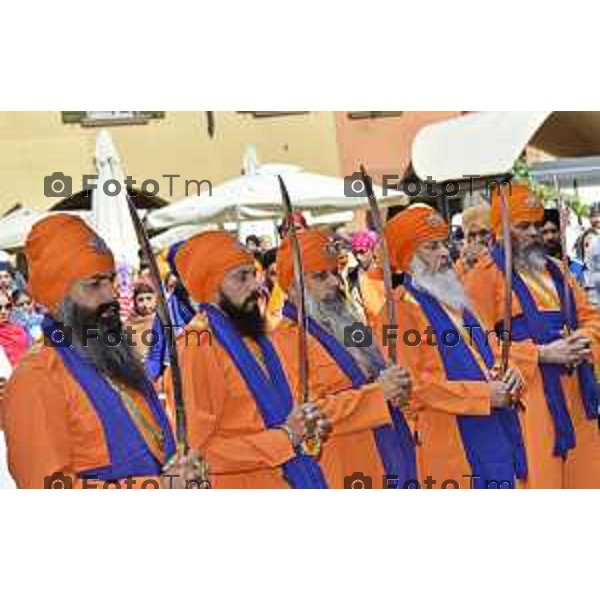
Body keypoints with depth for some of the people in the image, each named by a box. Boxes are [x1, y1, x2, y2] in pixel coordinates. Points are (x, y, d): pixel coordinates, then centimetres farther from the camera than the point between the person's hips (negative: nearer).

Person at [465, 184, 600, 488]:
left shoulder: (554, 268, 17)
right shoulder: (485, 275, -6)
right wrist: (540, 354, -17)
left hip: (574, 392, 7)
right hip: (527, 394, -7)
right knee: (537, 478, -6)